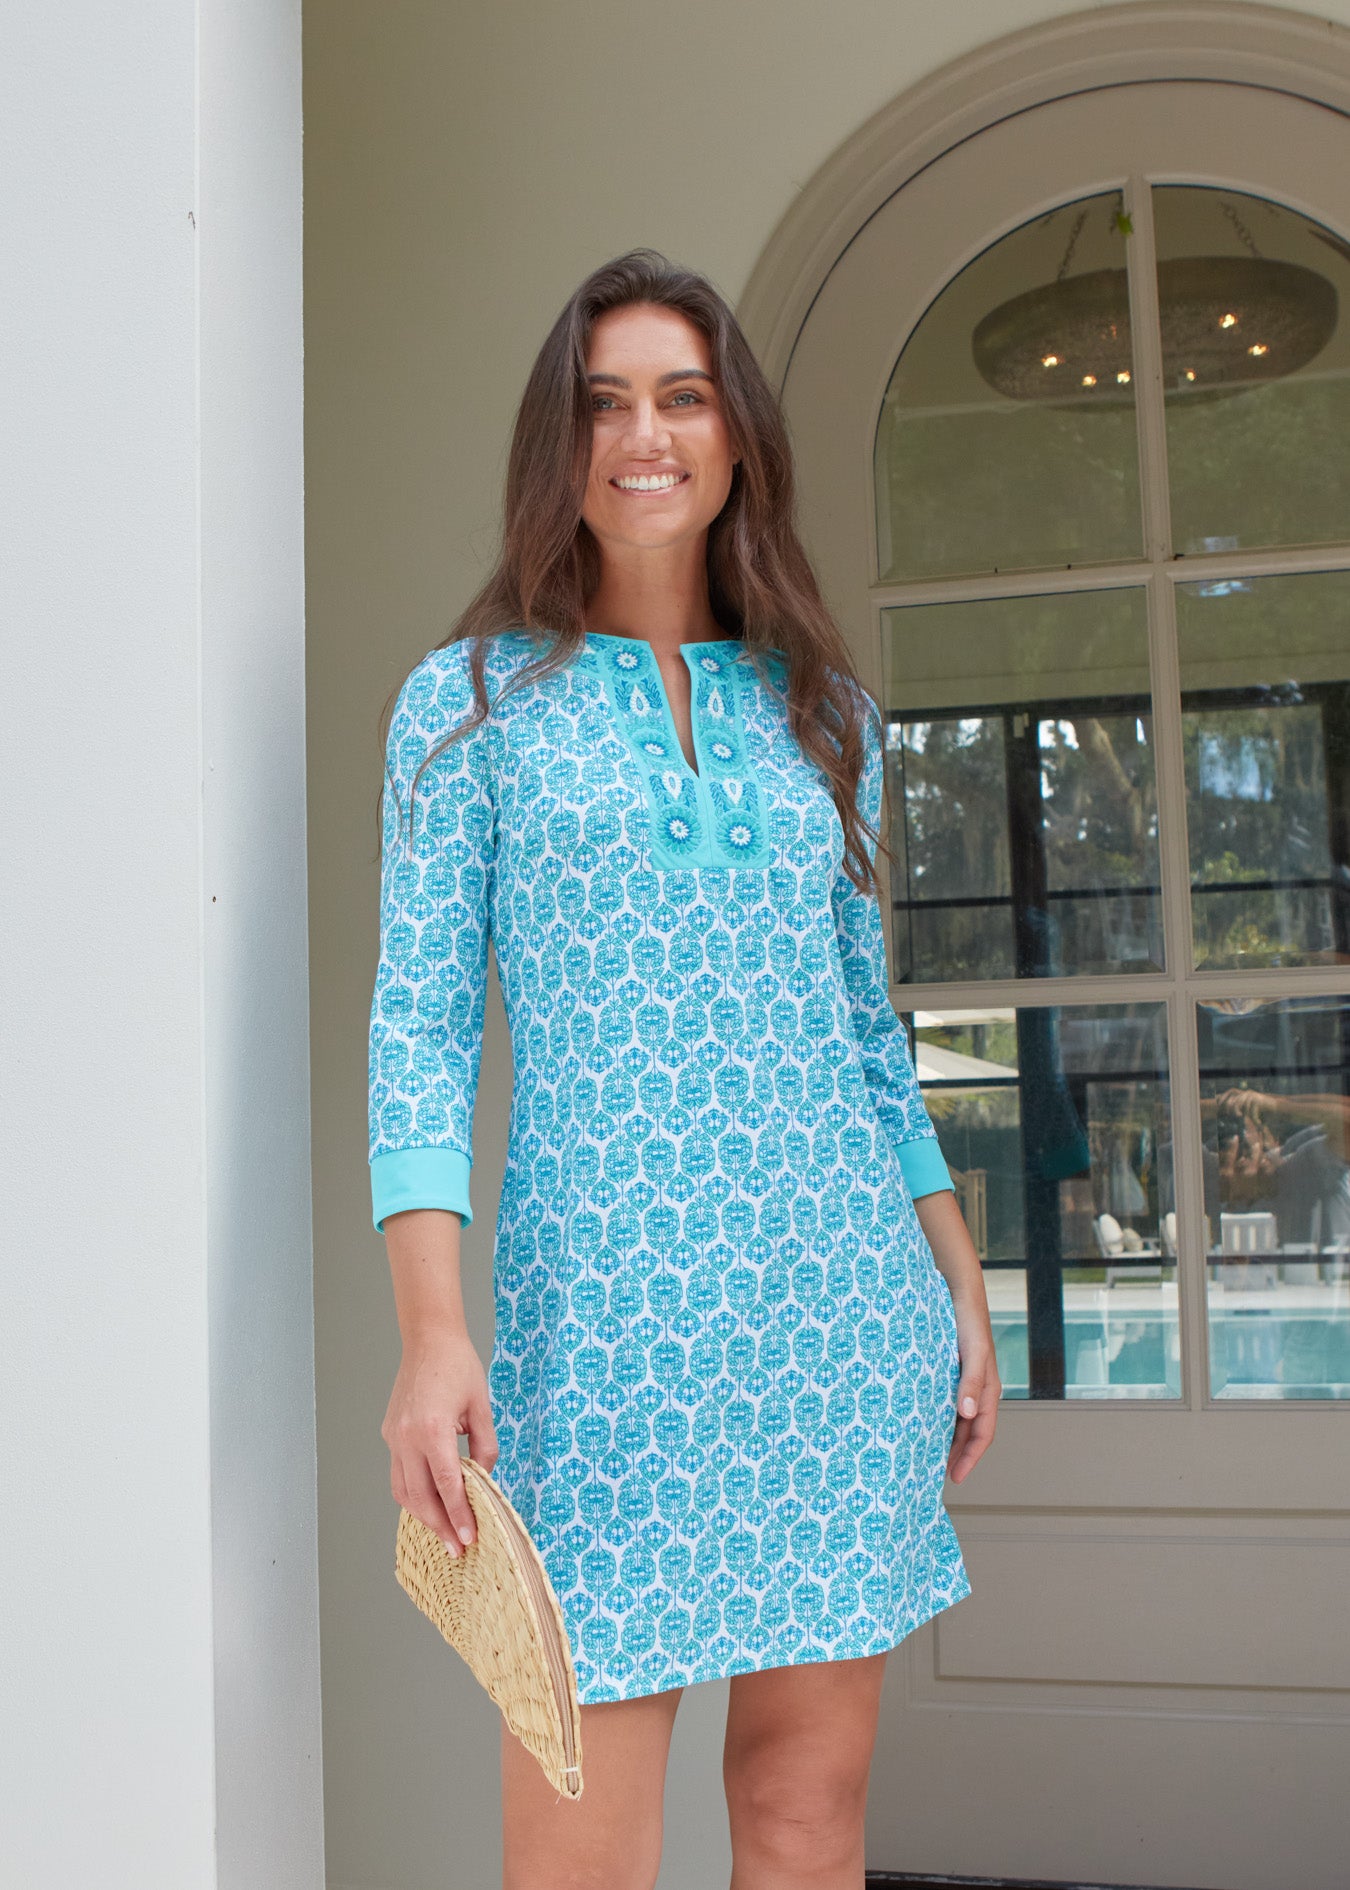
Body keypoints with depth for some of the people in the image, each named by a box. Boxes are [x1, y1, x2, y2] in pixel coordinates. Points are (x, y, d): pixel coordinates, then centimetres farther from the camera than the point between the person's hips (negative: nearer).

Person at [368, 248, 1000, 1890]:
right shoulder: (473, 700, 4)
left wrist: (958, 1281, 13)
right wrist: (431, 1330, -14)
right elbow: (419, 1024, -3)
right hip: (606, 1302, -3)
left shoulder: (818, 707, 14)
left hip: (844, 1293, 4)